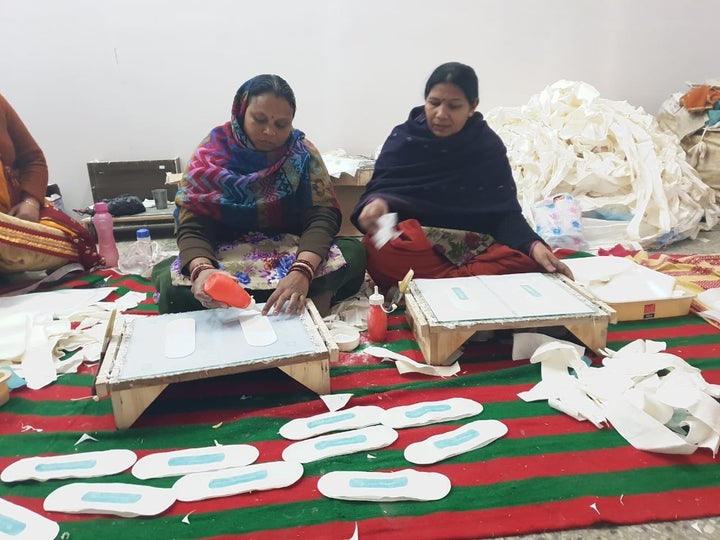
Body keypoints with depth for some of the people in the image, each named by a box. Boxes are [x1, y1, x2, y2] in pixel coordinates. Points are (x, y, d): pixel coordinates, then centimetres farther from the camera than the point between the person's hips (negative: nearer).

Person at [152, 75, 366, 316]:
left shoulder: (302, 153, -7)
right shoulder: (211, 155, -9)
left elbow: (322, 216, -17)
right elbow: (192, 228, -14)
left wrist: (302, 271, -38)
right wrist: (202, 270, -38)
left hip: (292, 256, 0)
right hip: (226, 260, 1)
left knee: (353, 253, -25)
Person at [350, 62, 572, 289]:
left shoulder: (488, 145, 1)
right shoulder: (403, 138, -1)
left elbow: (505, 210, -4)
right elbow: (379, 188, -4)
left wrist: (533, 244, -24)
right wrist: (376, 203, -30)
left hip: (472, 245, 2)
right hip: (412, 241, -1)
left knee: (528, 261, -27)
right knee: (380, 252, -37)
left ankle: (424, 283, -30)